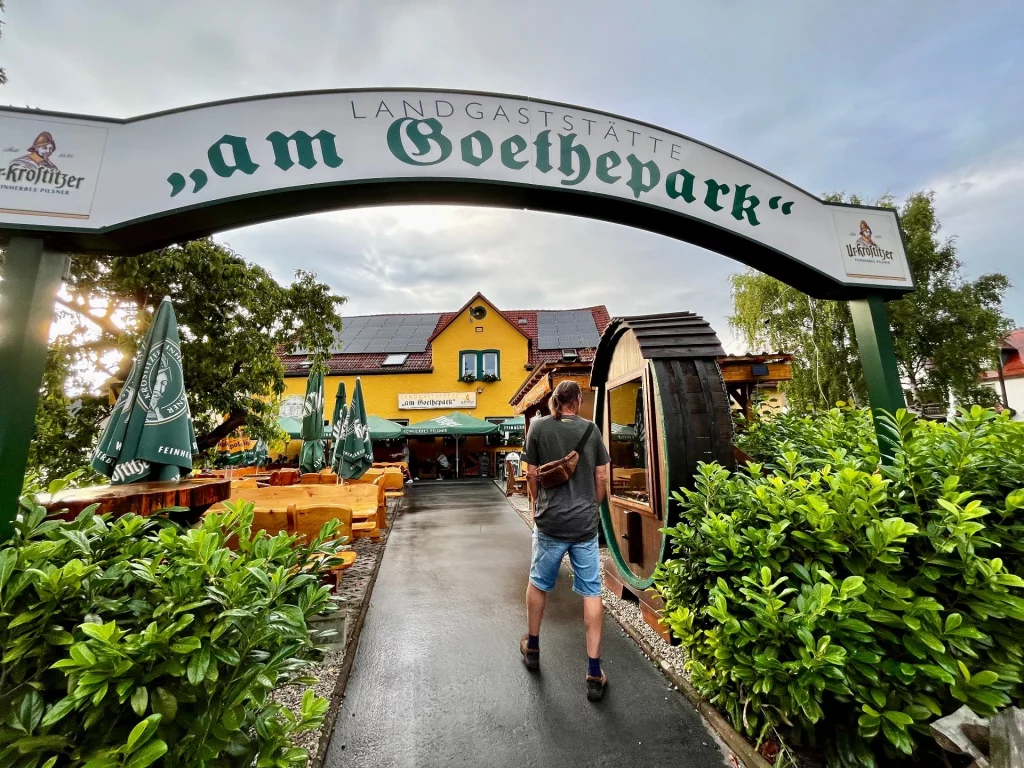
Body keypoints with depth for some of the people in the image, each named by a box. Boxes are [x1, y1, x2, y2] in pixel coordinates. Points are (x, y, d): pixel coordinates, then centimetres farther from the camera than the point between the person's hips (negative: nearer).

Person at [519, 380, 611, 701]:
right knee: (591, 592, 13)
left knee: (538, 584, 20)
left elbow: (532, 475, -1)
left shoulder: (539, 427, -5)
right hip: (585, 523, 1)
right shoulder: (591, 429, -2)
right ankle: (594, 673, 21)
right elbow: (602, 478, 2)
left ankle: (532, 647, 39)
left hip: (550, 521, 0)